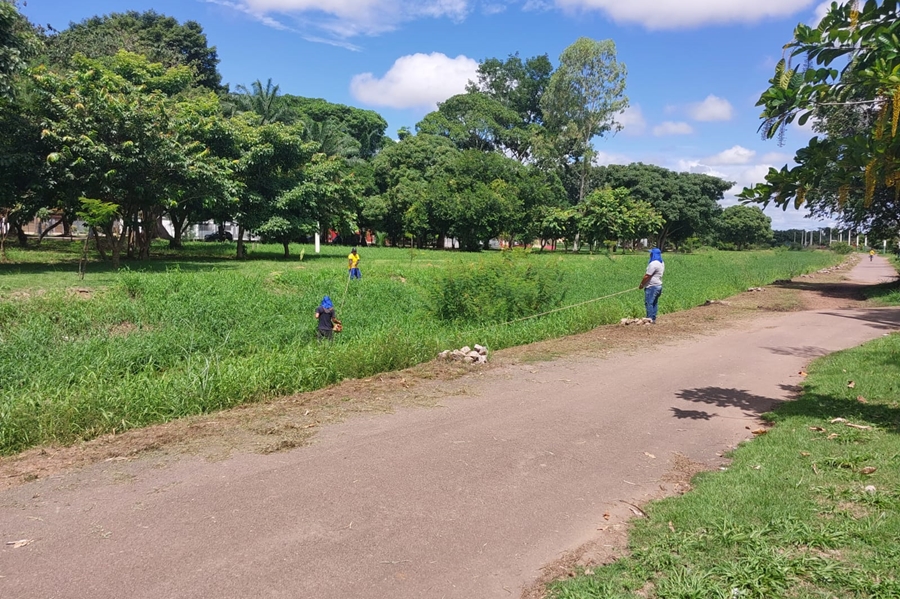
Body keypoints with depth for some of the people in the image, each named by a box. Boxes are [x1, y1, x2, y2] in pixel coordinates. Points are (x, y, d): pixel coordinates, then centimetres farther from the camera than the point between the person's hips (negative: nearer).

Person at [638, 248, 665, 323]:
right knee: (654, 303, 13)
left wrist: (641, 285, -7)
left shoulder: (653, 264, -19)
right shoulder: (661, 263, 13)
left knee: (648, 303, -7)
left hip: (652, 286, -10)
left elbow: (647, 276, -19)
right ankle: (653, 319, 16)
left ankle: (650, 319, -7)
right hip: (658, 285, 10)